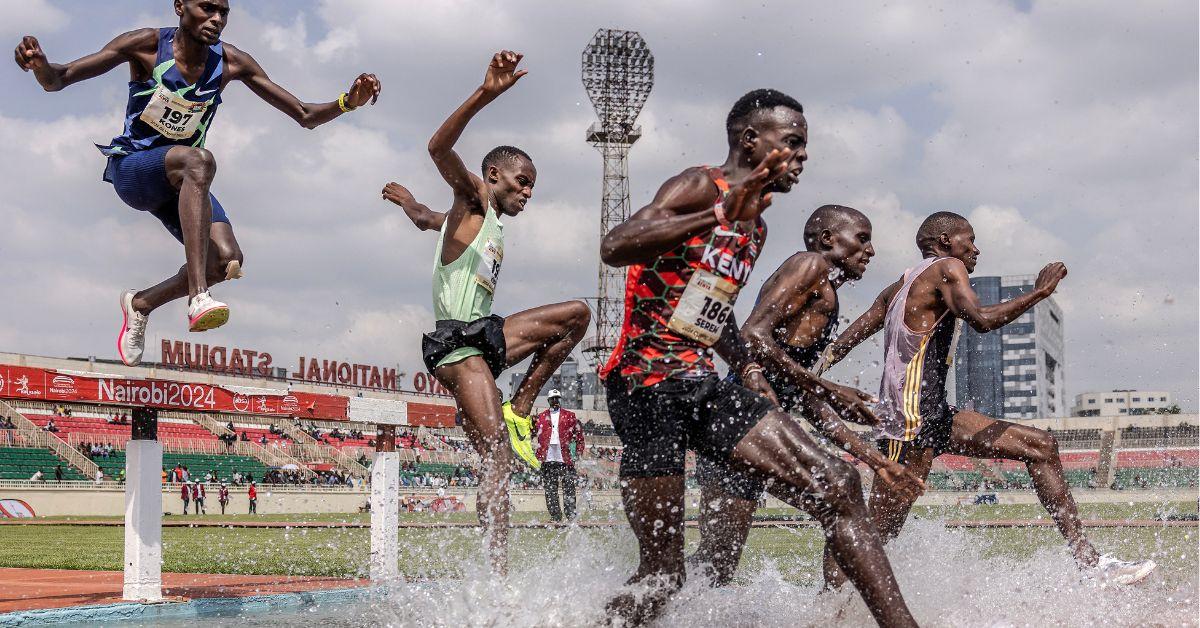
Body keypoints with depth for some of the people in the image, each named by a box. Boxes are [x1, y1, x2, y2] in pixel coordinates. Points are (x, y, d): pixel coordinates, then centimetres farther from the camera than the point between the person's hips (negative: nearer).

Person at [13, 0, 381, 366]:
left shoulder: (231, 63, -5)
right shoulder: (147, 46, -14)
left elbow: (306, 117, -2)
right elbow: (58, 80, -16)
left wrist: (346, 103, -22)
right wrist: (41, 66, -40)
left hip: (180, 182, 5)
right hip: (130, 167, -5)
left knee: (228, 260, -18)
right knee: (199, 160, -37)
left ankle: (141, 303, 9)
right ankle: (198, 298, -47)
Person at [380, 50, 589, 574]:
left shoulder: (489, 222, 27)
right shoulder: (473, 197, 3)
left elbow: (426, 219, 45)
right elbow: (439, 149, -18)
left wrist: (409, 203, 68)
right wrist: (485, 95, -30)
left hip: (484, 336, 9)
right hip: (457, 343, -9)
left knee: (576, 313, 14)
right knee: (498, 457, -18)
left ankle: (520, 408, 5)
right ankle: (500, 576, -24)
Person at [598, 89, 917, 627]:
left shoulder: (756, 227, 19)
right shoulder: (700, 186, -8)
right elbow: (613, 248, -25)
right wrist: (720, 215, -32)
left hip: (704, 383, 8)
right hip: (648, 385, -8)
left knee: (836, 486, -6)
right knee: (661, 576, -6)